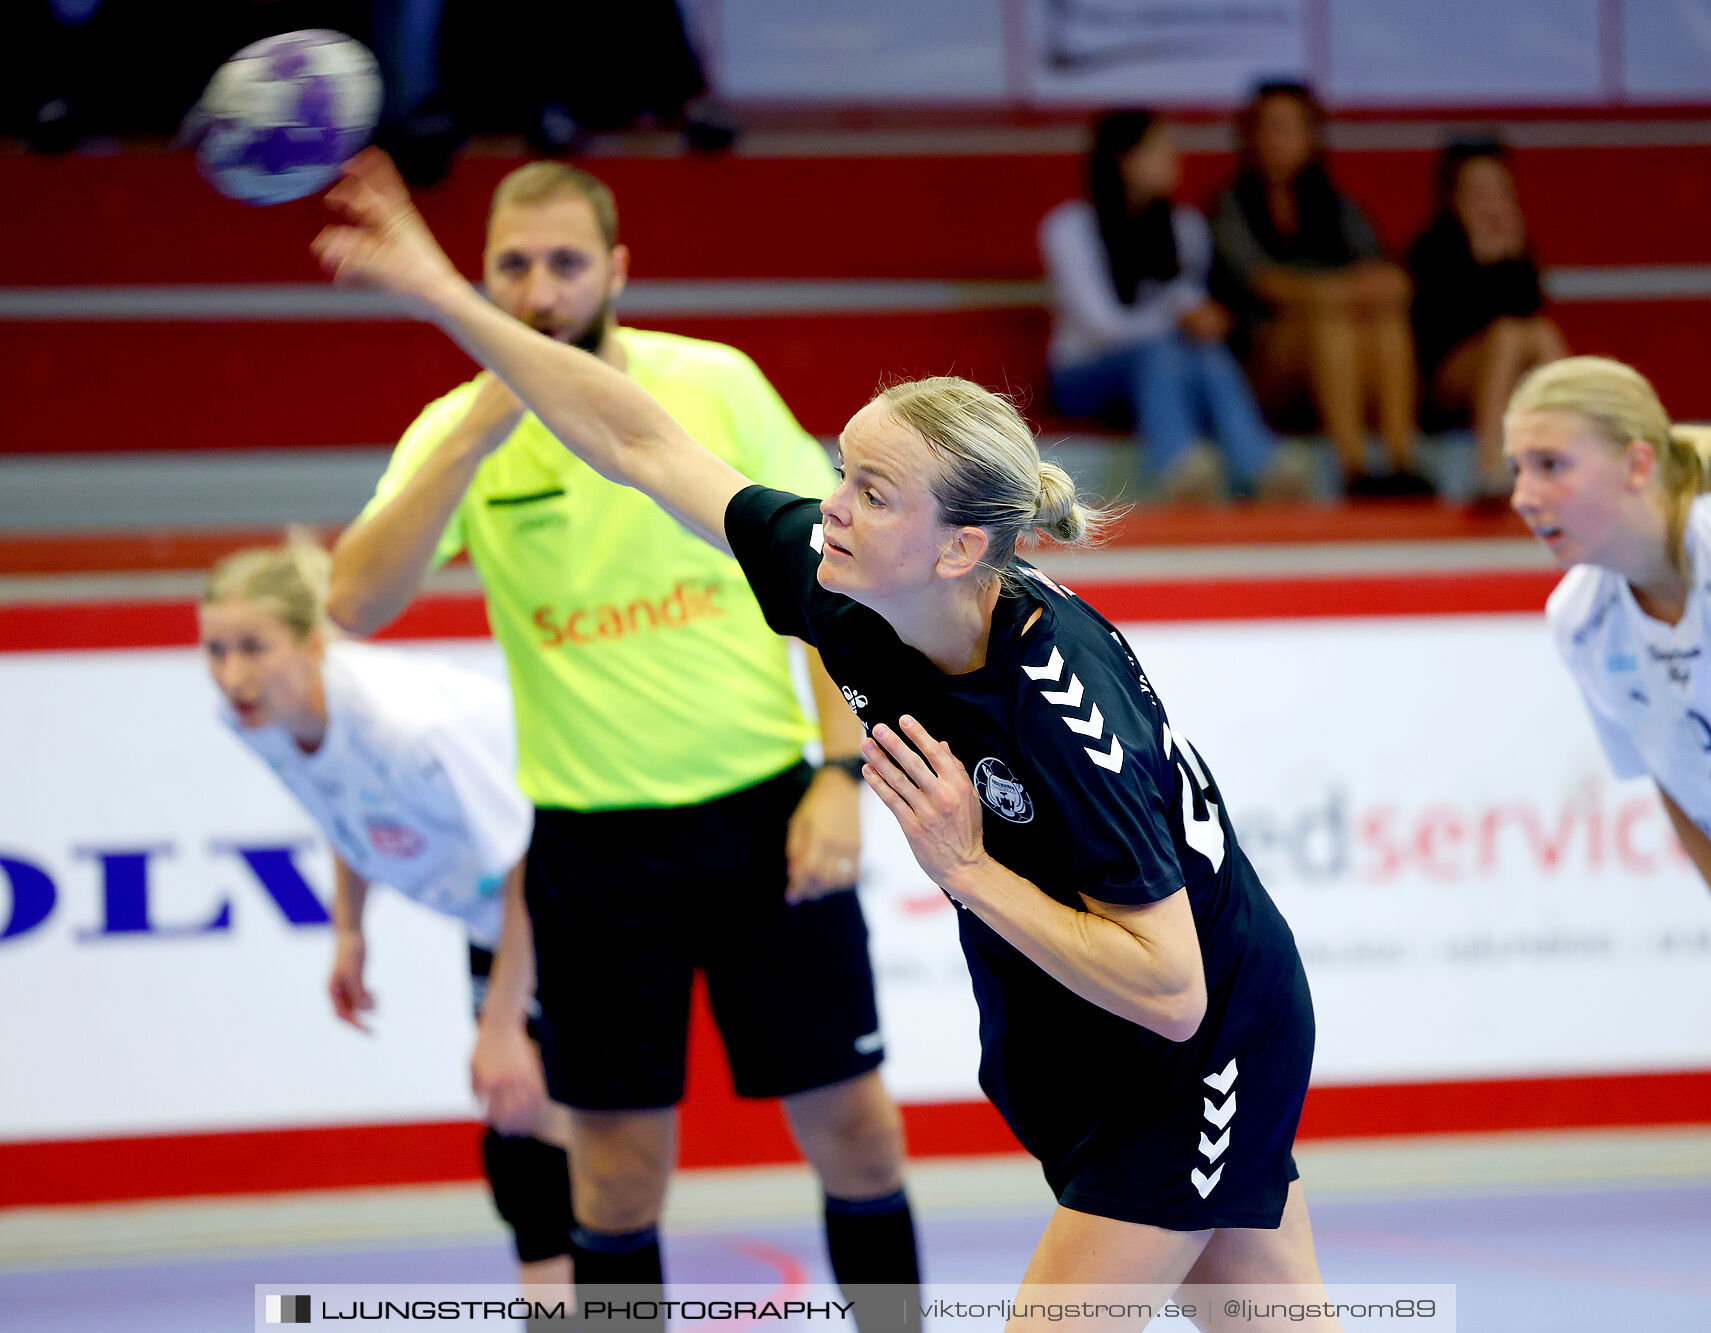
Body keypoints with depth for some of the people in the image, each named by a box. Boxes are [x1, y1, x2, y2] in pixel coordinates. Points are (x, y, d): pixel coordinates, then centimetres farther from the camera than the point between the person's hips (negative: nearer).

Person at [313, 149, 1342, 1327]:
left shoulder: (1067, 716, -33)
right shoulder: (838, 586, -13)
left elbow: (1169, 991, -30)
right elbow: (644, 445, -4)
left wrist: (967, 868, -29)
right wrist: (444, 297, -5)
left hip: (1200, 1054, -7)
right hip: (1073, 1055, 7)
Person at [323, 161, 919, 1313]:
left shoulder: (718, 384, -3)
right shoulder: (462, 433, -4)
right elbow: (356, 605, -20)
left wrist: (843, 773, -5)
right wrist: (475, 439, -28)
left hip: (764, 817, 1)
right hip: (594, 839, -1)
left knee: (853, 1131, 5)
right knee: (620, 1169, 4)